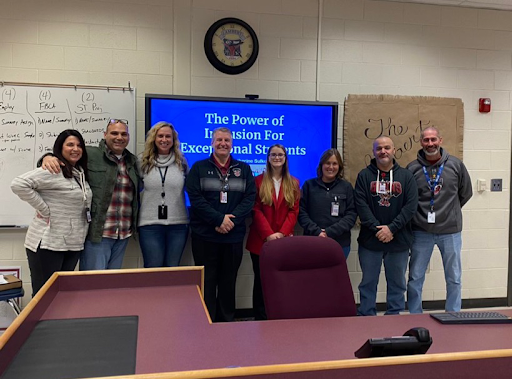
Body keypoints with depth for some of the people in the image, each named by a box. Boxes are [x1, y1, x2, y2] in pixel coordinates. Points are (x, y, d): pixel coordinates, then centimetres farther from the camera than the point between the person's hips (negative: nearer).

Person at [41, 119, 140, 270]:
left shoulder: (133, 161, 13)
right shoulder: (90, 155, -6)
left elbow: (138, 191, 19)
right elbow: (63, 154, -5)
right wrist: (48, 157, -26)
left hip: (124, 235, 6)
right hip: (96, 233, -6)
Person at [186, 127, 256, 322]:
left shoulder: (244, 169, 11)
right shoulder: (199, 168, 5)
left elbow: (250, 198, 2)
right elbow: (195, 198, -6)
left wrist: (232, 220, -13)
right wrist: (219, 219, -16)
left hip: (234, 236, 2)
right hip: (205, 236, -2)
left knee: (229, 282, 10)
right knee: (206, 282, 3)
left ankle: (226, 321, 22)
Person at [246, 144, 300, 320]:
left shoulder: (294, 183, 10)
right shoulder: (259, 181, 5)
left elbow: (294, 211, 3)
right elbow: (256, 210, -3)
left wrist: (282, 233, -11)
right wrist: (269, 234, -14)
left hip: (284, 240, 1)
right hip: (260, 240, -1)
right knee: (261, 280, 5)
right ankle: (260, 319, 14)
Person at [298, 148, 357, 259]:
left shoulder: (346, 187, 6)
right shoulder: (309, 185, 4)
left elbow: (351, 215, -1)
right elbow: (302, 213, 1)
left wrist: (330, 232, -12)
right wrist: (316, 232, -14)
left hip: (340, 243, 1)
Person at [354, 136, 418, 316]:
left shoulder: (406, 176, 5)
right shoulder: (364, 176, 3)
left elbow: (411, 206, -4)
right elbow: (361, 205, -6)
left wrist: (391, 228, -14)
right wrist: (377, 228, -15)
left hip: (399, 240, 1)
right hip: (370, 240, 0)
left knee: (397, 283, 11)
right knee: (368, 283, 8)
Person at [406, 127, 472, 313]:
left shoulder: (456, 165, -1)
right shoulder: (412, 168, -3)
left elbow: (466, 193, 11)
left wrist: (450, 211, 10)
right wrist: (420, 214, 3)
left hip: (450, 230, 1)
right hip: (421, 232, 0)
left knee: (454, 278, 12)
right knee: (415, 277, 7)